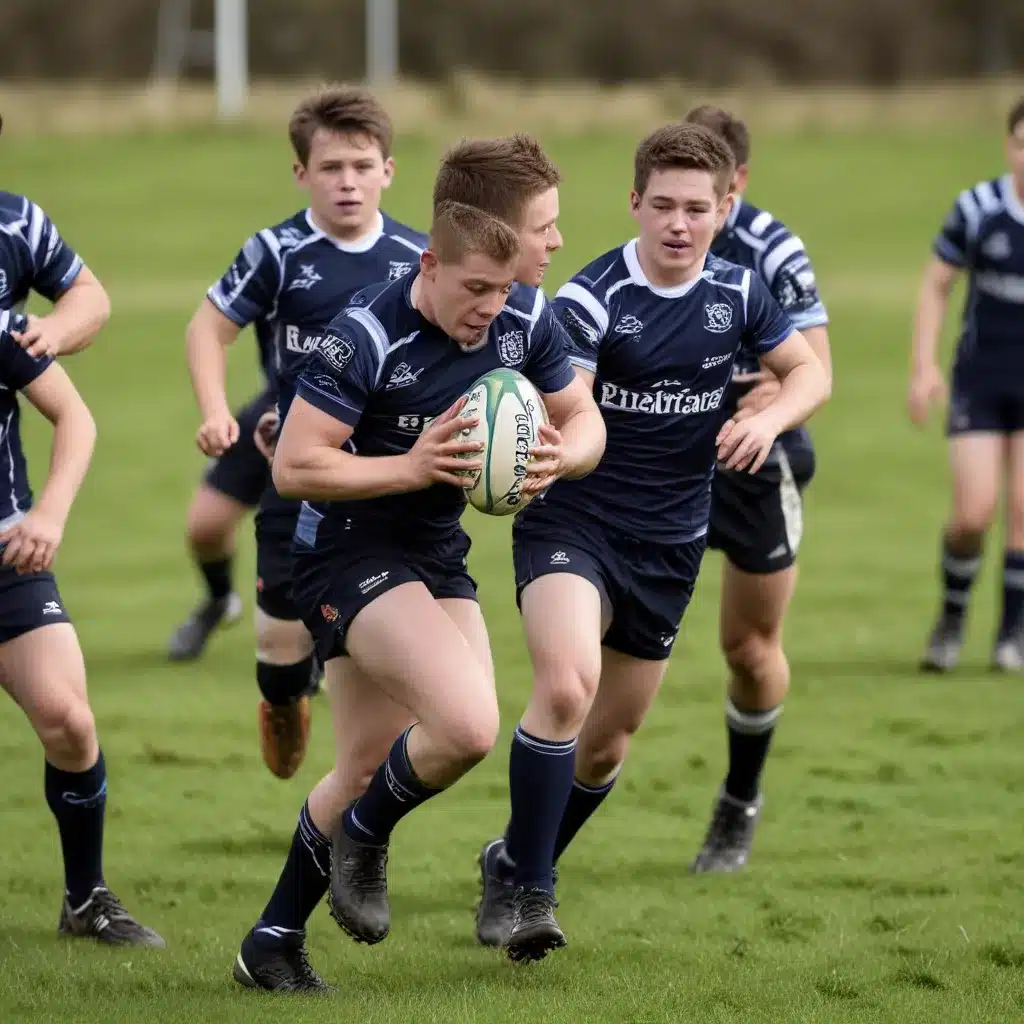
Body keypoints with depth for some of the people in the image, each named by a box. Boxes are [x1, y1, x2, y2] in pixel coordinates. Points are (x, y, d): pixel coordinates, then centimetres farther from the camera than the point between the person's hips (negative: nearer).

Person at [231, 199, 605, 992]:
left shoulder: (527, 322, -5)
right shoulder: (365, 337, -24)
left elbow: (584, 419, 8)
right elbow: (294, 467, -22)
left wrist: (561, 455, -16)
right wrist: (412, 465, -30)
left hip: (437, 555, 7)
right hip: (348, 552, -7)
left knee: (371, 770, 12)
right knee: (467, 725, -25)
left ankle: (274, 943, 27)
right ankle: (363, 838, 4)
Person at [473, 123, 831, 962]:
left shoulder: (735, 292, 1)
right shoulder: (591, 299, -16)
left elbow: (809, 370, 14)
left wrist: (769, 418, -7)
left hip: (669, 543, 5)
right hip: (572, 524, -5)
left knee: (608, 744, 12)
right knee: (566, 686, -30)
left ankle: (516, 865, 37)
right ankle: (525, 888, -20)